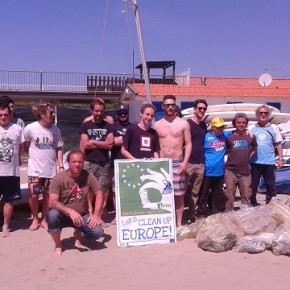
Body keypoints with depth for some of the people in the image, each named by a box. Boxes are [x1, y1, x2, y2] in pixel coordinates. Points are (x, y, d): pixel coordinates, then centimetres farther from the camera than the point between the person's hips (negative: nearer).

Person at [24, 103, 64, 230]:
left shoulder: (55, 129, -4)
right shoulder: (30, 128, -12)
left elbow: (58, 149, 3)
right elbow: (26, 147, 4)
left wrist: (61, 166, -1)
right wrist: (36, 156, 4)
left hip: (51, 169, 2)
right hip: (35, 169, -2)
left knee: (47, 196, 9)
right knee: (33, 195, -2)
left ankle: (44, 219, 27)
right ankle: (35, 219, 20)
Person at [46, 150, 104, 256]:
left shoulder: (88, 176, -7)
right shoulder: (58, 179, -16)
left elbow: (99, 194, -2)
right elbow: (52, 202, -24)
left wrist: (96, 215, -14)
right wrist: (70, 211, -39)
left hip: (82, 216, 2)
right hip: (63, 216, -2)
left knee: (97, 232, -23)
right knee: (52, 215, -35)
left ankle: (78, 233, 15)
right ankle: (57, 245, -6)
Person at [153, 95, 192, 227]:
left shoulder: (183, 123, 3)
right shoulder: (157, 125, 8)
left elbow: (188, 144, 1)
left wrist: (185, 162, -9)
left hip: (178, 163, -1)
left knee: (179, 195, 3)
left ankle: (179, 223, 12)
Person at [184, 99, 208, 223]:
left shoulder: (204, 125, 14)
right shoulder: (187, 123, -6)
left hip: (201, 164, 6)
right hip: (188, 163, -6)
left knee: (195, 192, 12)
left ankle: (191, 215, 22)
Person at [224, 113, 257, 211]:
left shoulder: (251, 136, 1)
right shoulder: (229, 136, 0)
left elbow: (254, 148, 17)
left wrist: (248, 156, 5)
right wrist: (233, 157, 0)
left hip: (245, 171, 1)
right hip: (230, 171, -1)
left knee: (246, 196, 10)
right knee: (229, 196, 4)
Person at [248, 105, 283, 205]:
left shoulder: (274, 128, 3)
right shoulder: (251, 128, 3)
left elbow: (278, 144, 6)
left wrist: (280, 159, 2)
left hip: (269, 162, 0)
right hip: (254, 162, 0)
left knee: (270, 185, 10)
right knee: (253, 185, 9)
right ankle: (253, 205, 22)